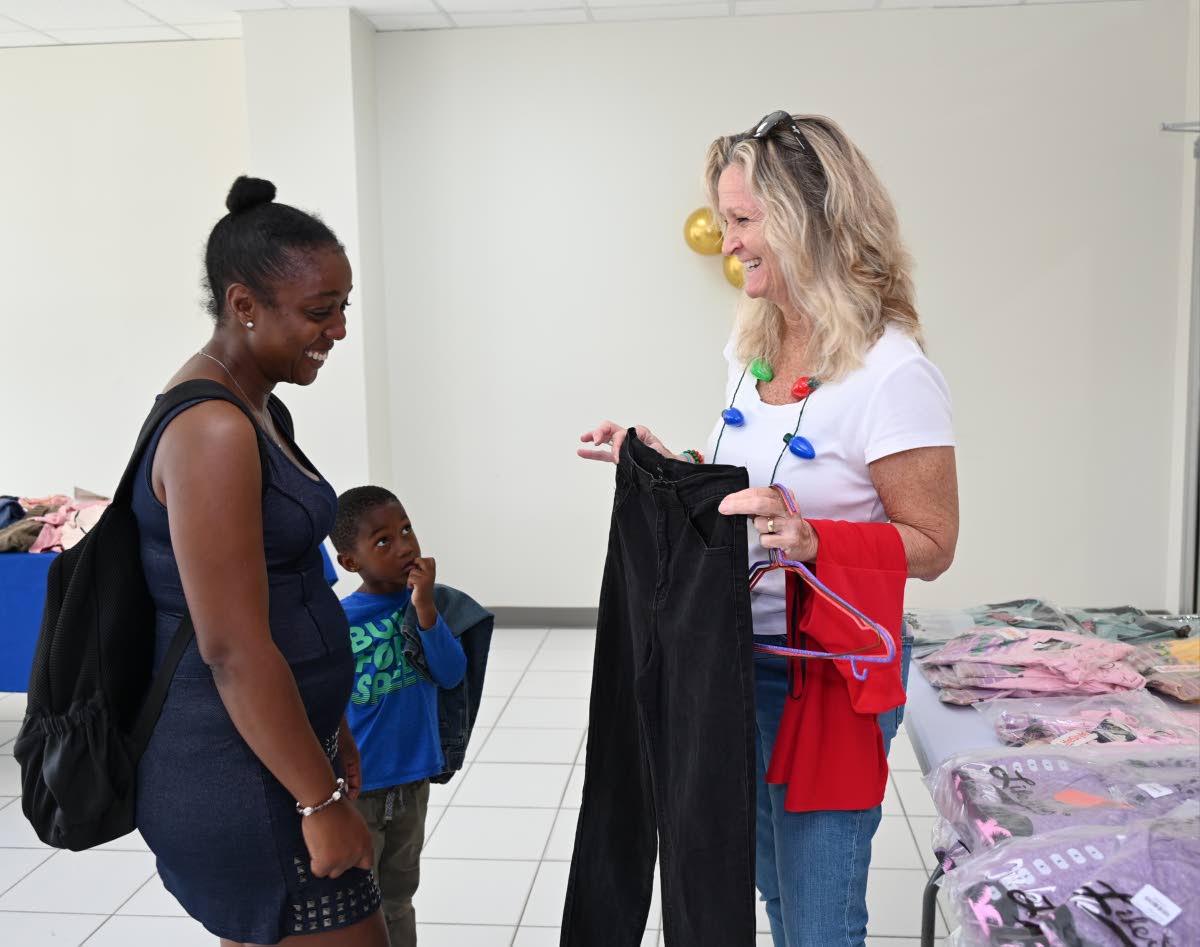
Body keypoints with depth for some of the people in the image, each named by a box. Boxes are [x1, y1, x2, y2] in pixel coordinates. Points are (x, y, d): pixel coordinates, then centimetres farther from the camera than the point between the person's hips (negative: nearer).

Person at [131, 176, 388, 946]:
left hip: (278, 745, 9)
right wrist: (323, 801, -17)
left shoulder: (257, 410, 9)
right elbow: (234, 650, -23)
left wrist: (330, 731, 19)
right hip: (242, 779, -9)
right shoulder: (212, 429, -21)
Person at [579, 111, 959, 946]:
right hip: (738, 653, 8)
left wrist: (812, 539, -31)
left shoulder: (892, 373, -21)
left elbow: (931, 545, -17)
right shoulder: (753, 346, 4)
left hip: (831, 669, -7)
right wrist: (667, 463, 3)